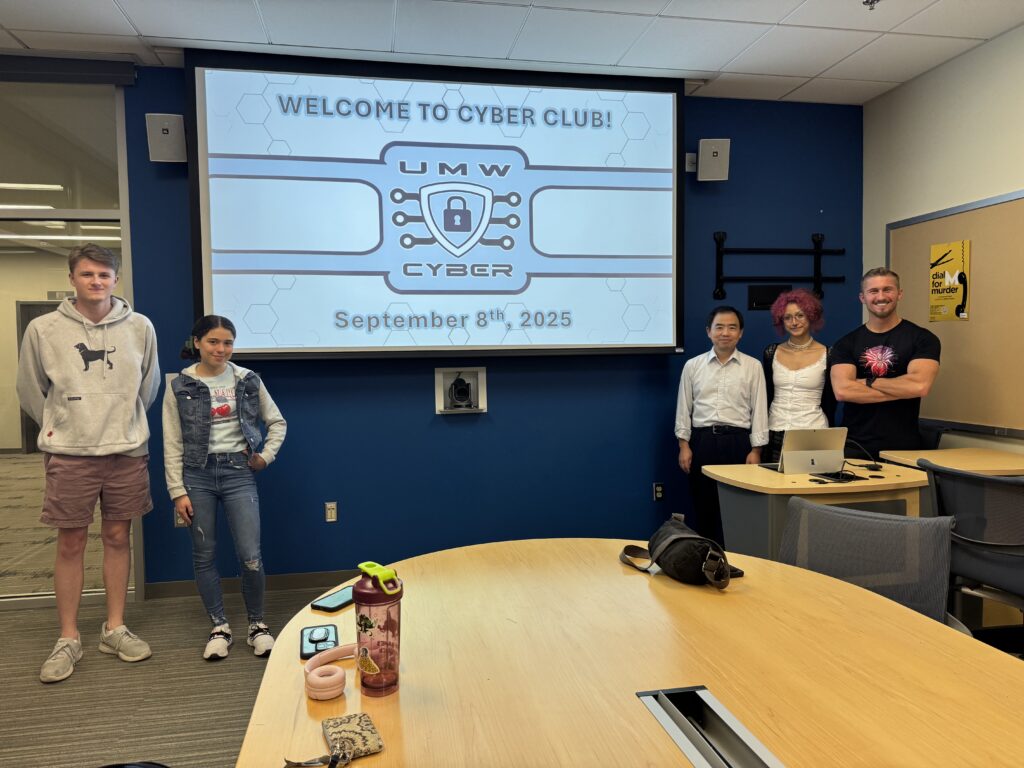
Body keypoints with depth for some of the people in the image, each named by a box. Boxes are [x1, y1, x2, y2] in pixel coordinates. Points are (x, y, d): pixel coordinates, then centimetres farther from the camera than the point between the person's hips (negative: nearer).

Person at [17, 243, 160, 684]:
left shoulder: (140, 327, 0)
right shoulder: (43, 329, -4)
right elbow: (31, 391, 7)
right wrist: (60, 428, 12)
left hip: (127, 450, 1)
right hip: (69, 454, -1)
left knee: (118, 538, 10)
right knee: (70, 543, 6)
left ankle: (115, 629, 23)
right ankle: (68, 639, 19)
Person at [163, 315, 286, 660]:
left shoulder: (248, 380, 1)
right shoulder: (180, 386, -1)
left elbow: (277, 422, 12)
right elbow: (172, 444, -1)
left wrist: (266, 455, 0)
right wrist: (178, 492, -4)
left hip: (238, 472, 0)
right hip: (197, 474, 1)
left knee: (250, 556, -5)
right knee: (204, 556, 8)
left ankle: (257, 624, 16)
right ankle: (220, 627, 24)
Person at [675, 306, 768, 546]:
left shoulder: (752, 367, 2)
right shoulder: (692, 366, 6)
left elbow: (759, 409, 2)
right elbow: (684, 408, 7)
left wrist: (755, 450, -3)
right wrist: (684, 445, 1)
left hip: (738, 441, -1)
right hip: (702, 440, 1)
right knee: (703, 505, 7)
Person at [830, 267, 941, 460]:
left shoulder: (922, 338, -1)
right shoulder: (846, 343, 4)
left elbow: (919, 385, -18)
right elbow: (842, 390, -13)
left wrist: (868, 382, -7)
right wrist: (902, 389, -13)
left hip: (902, 449, -1)